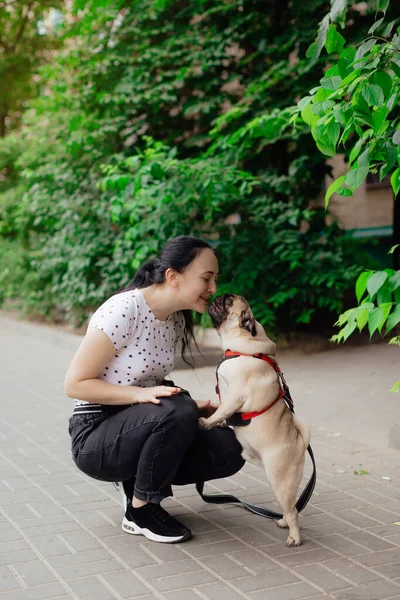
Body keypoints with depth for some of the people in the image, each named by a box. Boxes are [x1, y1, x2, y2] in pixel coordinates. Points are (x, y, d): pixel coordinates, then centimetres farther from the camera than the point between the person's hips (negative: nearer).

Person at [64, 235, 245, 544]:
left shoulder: (177, 320, 3)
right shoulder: (123, 310, -21)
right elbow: (75, 384, -19)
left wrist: (192, 408, -6)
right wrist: (140, 394, -29)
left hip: (138, 428, 7)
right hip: (95, 436, -7)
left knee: (227, 450, -12)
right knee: (177, 411, -33)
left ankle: (139, 480, 9)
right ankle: (140, 510, -12)